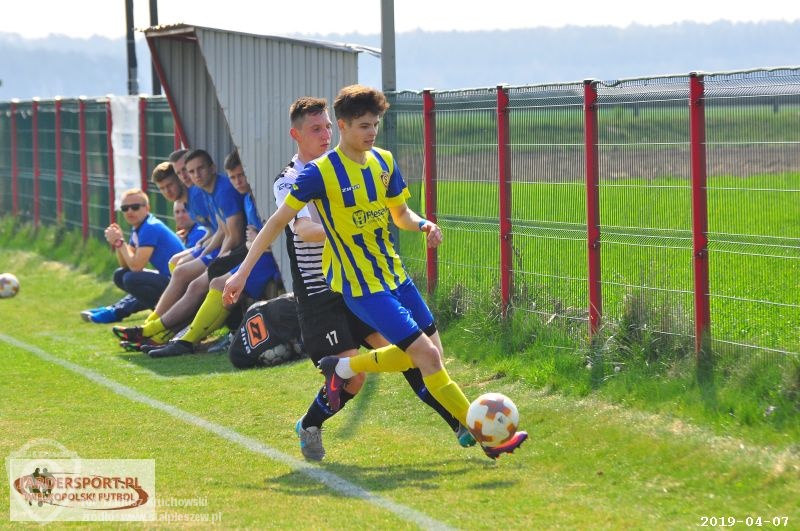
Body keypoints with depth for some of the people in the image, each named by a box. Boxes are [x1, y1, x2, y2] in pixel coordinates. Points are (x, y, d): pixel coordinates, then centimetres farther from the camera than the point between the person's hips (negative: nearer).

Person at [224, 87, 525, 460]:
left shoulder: (384, 162, 4)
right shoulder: (320, 173, -15)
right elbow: (278, 221, -9)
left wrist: (423, 225, -7)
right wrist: (242, 272, -11)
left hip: (395, 275, 8)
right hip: (360, 286, -8)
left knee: (427, 352, 8)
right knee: (427, 354, -14)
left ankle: (344, 369, 23)